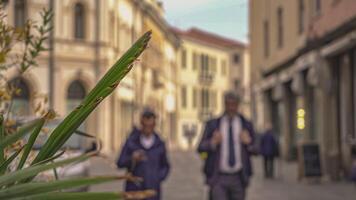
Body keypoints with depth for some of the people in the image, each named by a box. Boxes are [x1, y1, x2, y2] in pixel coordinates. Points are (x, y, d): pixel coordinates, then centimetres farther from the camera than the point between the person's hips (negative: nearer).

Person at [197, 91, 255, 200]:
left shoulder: (246, 125, 6)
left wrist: (248, 142, -13)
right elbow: (201, 148, 1)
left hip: (238, 178, 2)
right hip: (218, 178, -2)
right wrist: (213, 142, -18)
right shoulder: (212, 125, 2)